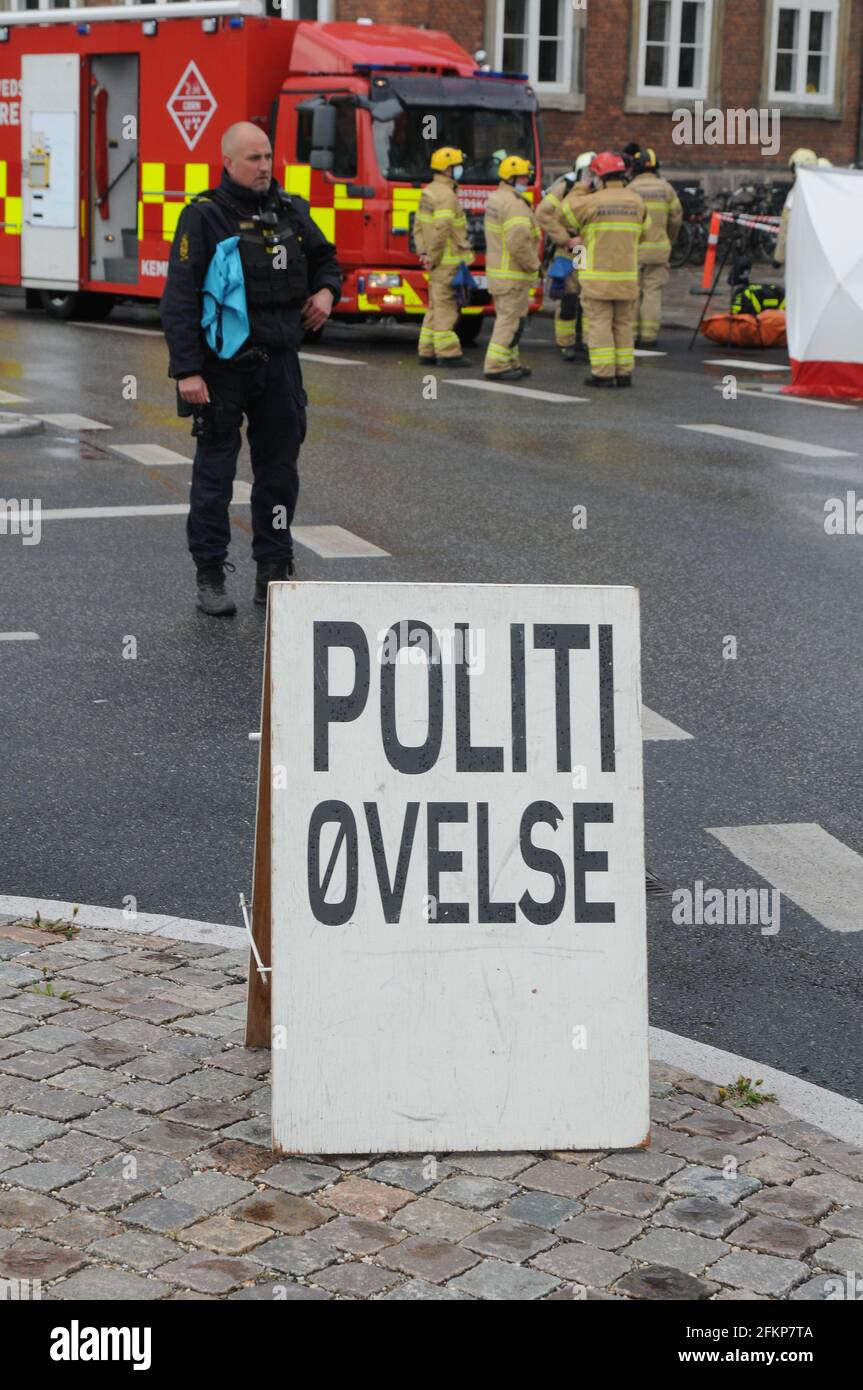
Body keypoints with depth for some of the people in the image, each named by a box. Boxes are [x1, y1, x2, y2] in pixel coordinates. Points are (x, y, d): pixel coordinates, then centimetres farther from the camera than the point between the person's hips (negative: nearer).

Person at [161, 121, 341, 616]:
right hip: (223, 365, -5)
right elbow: (180, 299, -11)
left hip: (279, 362, 5)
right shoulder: (204, 217, -7)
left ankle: (273, 573, 17)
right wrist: (186, 370, -18)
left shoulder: (291, 211, 9)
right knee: (215, 471, 1)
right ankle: (210, 576, 9)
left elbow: (324, 258, 27)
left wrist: (327, 290, 4)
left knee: (279, 470, 8)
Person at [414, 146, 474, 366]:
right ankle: (447, 353, -4)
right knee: (446, 306, -6)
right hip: (447, 261, -9)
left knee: (436, 306, 14)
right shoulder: (446, 195, -16)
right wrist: (433, 258, -17)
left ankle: (427, 351, 17)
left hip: (437, 261, 10)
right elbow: (441, 229, -24)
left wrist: (423, 252, 14)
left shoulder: (428, 193, 15)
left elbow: (418, 226, 19)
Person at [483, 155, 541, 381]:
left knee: (507, 317, 18)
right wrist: (532, 264, -15)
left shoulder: (495, 198, 14)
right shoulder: (514, 204, -19)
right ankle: (496, 366, -7)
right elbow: (519, 241, -29)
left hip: (498, 270, 10)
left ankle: (510, 362, 24)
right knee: (511, 318, -6)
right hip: (512, 275, -10)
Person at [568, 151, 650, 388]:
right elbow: (643, 231, 16)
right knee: (623, 324, 12)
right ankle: (624, 372, 11)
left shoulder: (592, 202, -11)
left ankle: (603, 373, -4)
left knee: (599, 324, -1)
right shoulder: (636, 201, 3)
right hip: (627, 276, 4)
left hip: (597, 276, -4)